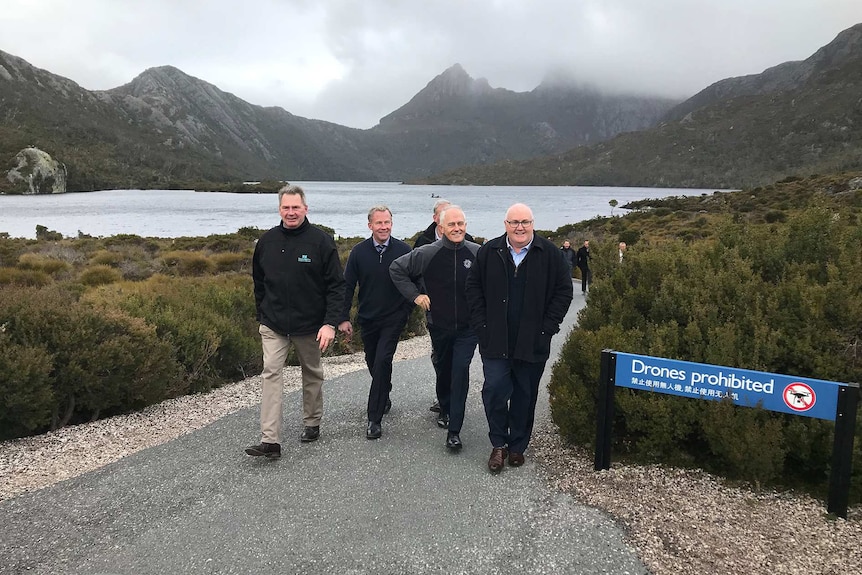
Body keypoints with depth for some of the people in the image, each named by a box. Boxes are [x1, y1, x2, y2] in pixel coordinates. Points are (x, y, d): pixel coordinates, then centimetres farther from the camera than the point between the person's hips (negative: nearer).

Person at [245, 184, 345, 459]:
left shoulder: (321, 241, -9)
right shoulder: (267, 241, 1)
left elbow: (336, 285, -11)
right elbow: (259, 282, 14)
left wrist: (330, 323, -19)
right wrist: (262, 315, 13)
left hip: (310, 324, -2)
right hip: (273, 325, 2)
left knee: (312, 374, 14)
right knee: (271, 374, -9)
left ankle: (312, 423, 34)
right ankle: (270, 440, -10)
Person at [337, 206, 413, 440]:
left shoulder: (403, 250, -7)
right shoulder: (359, 252, -3)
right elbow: (347, 286, 0)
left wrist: (406, 310, 0)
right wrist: (343, 318, -4)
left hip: (393, 319, -3)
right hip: (367, 319, 3)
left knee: (382, 362, -14)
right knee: (373, 363, 16)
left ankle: (374, 419, -8)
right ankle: (384, 399, 42)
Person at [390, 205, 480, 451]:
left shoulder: (478, 253, -11)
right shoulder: (426, 254, -10)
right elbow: (396, 269, 3)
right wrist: (414, 295, -4)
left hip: (468, 327, -2)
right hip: (439, 325, 2)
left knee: (460, 372, -11)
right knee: (442, 370, 18)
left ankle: (454, 430, -4)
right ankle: (445, 409, 45)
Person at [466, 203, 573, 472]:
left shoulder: (549, 253, -2)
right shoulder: (489, 252, 2)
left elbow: (564, 291, 2)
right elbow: (474, 288, 7)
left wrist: (548, 326, -4)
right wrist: (481, 324, -1)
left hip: (533, 342, 0)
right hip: (495, 340, 0)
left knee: (525, 395, 10)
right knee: (494, 390, -5)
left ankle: (518, 446, 27)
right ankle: (499, 444, 15)